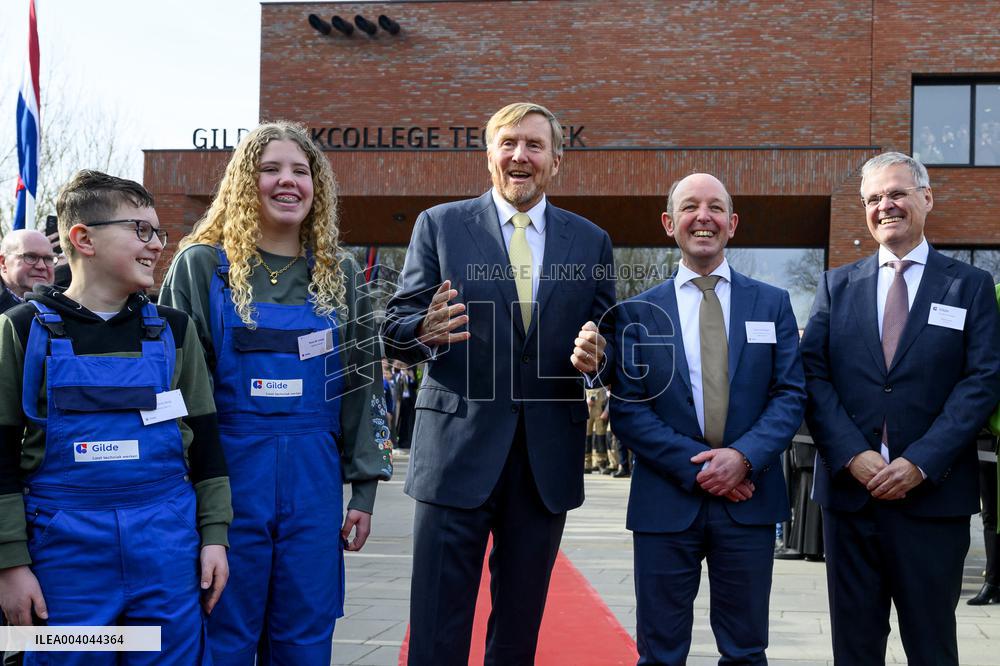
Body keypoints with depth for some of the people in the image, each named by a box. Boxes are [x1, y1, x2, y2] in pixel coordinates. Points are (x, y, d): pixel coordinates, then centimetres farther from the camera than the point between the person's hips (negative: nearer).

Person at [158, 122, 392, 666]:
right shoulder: (202, 264, 0)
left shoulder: (339, 273, 9)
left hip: (313, 478, 3)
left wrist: (365, 487, 5)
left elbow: (363, 385, 10)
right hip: (227, 474, -3)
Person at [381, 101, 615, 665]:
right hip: (458, 449, -2)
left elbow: (608, 339, 11)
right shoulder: (439, 225, 5)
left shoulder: (591, 242, 11)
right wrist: (424, 333, -22)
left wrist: (596, 355, -13)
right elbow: (396, 329, 0)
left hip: (547, 459, 3)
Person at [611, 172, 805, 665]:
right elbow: (627, 410, -2)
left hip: (748, 501, 1)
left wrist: (744, 456, -14)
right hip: (665, 501, -1)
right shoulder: (637, 312, 3)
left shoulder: (772, 304, 8)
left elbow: (791, 394, 2)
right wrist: (694, 467, -12)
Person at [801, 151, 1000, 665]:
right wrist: (854, 456, -12)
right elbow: (812, 374, 1)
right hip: (848, 488, 2)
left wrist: (920, 463, -15)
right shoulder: (836, 286, 10)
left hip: (934, 492, -2)